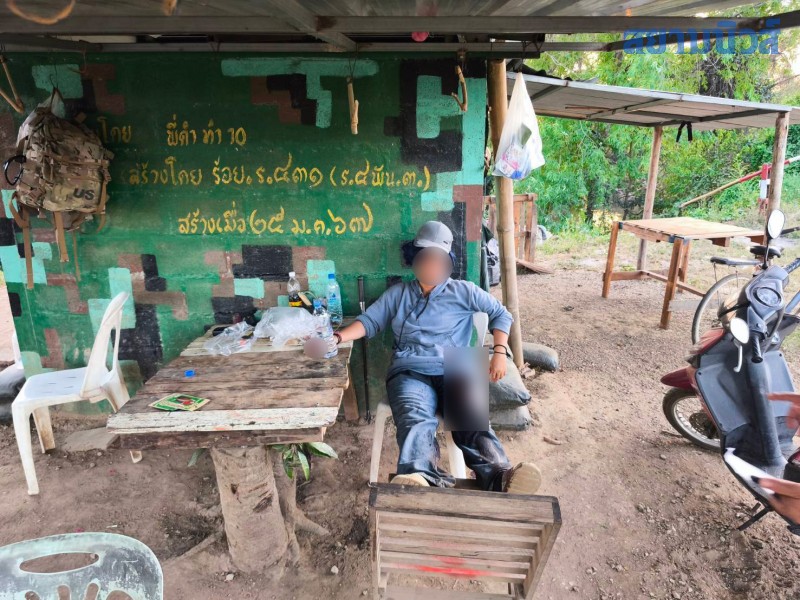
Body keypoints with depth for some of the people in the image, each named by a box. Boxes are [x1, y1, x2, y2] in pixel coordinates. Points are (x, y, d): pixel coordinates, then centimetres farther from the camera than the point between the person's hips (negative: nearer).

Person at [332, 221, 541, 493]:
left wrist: (499, 352, 5)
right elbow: (369, 321, 19)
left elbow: (501, 314, 20)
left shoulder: (463, 291, 19)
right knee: (415, 419, -36)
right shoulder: (398, 293, 24)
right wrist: (338, 337, 1)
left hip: (453, 371, 1)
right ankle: (418, 479, -64)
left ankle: (498, 477, -58)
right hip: (410, 372, 0)